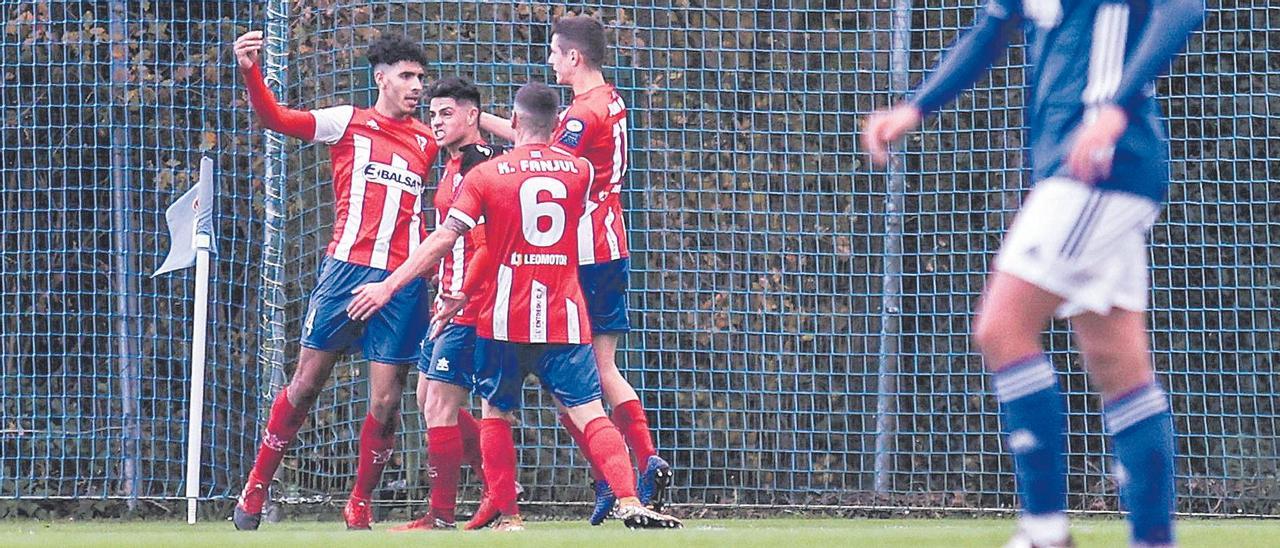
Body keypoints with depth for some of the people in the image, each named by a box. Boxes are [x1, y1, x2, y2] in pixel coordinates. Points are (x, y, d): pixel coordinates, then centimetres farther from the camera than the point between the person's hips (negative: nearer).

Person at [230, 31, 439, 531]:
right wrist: (250, 72, -22)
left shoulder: (427, 141, 14)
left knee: (385, 402, -1)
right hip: (347, 269, -3)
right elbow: (276, 118, -7)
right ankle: (255, 491, 12)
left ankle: (359, 509, 12)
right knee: (305, 384, 1)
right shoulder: (347, 123, 4)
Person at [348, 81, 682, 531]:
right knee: (589, 414, -3)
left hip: (505, 321, -1)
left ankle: (508, 515, 7)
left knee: (496, 414, 13)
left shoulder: (485, 175, -3)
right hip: (566, 320, 1)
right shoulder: (580, 170, 5)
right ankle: (629, 501, -20)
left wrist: (388, 286, -4)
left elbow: (443, 240, -8)